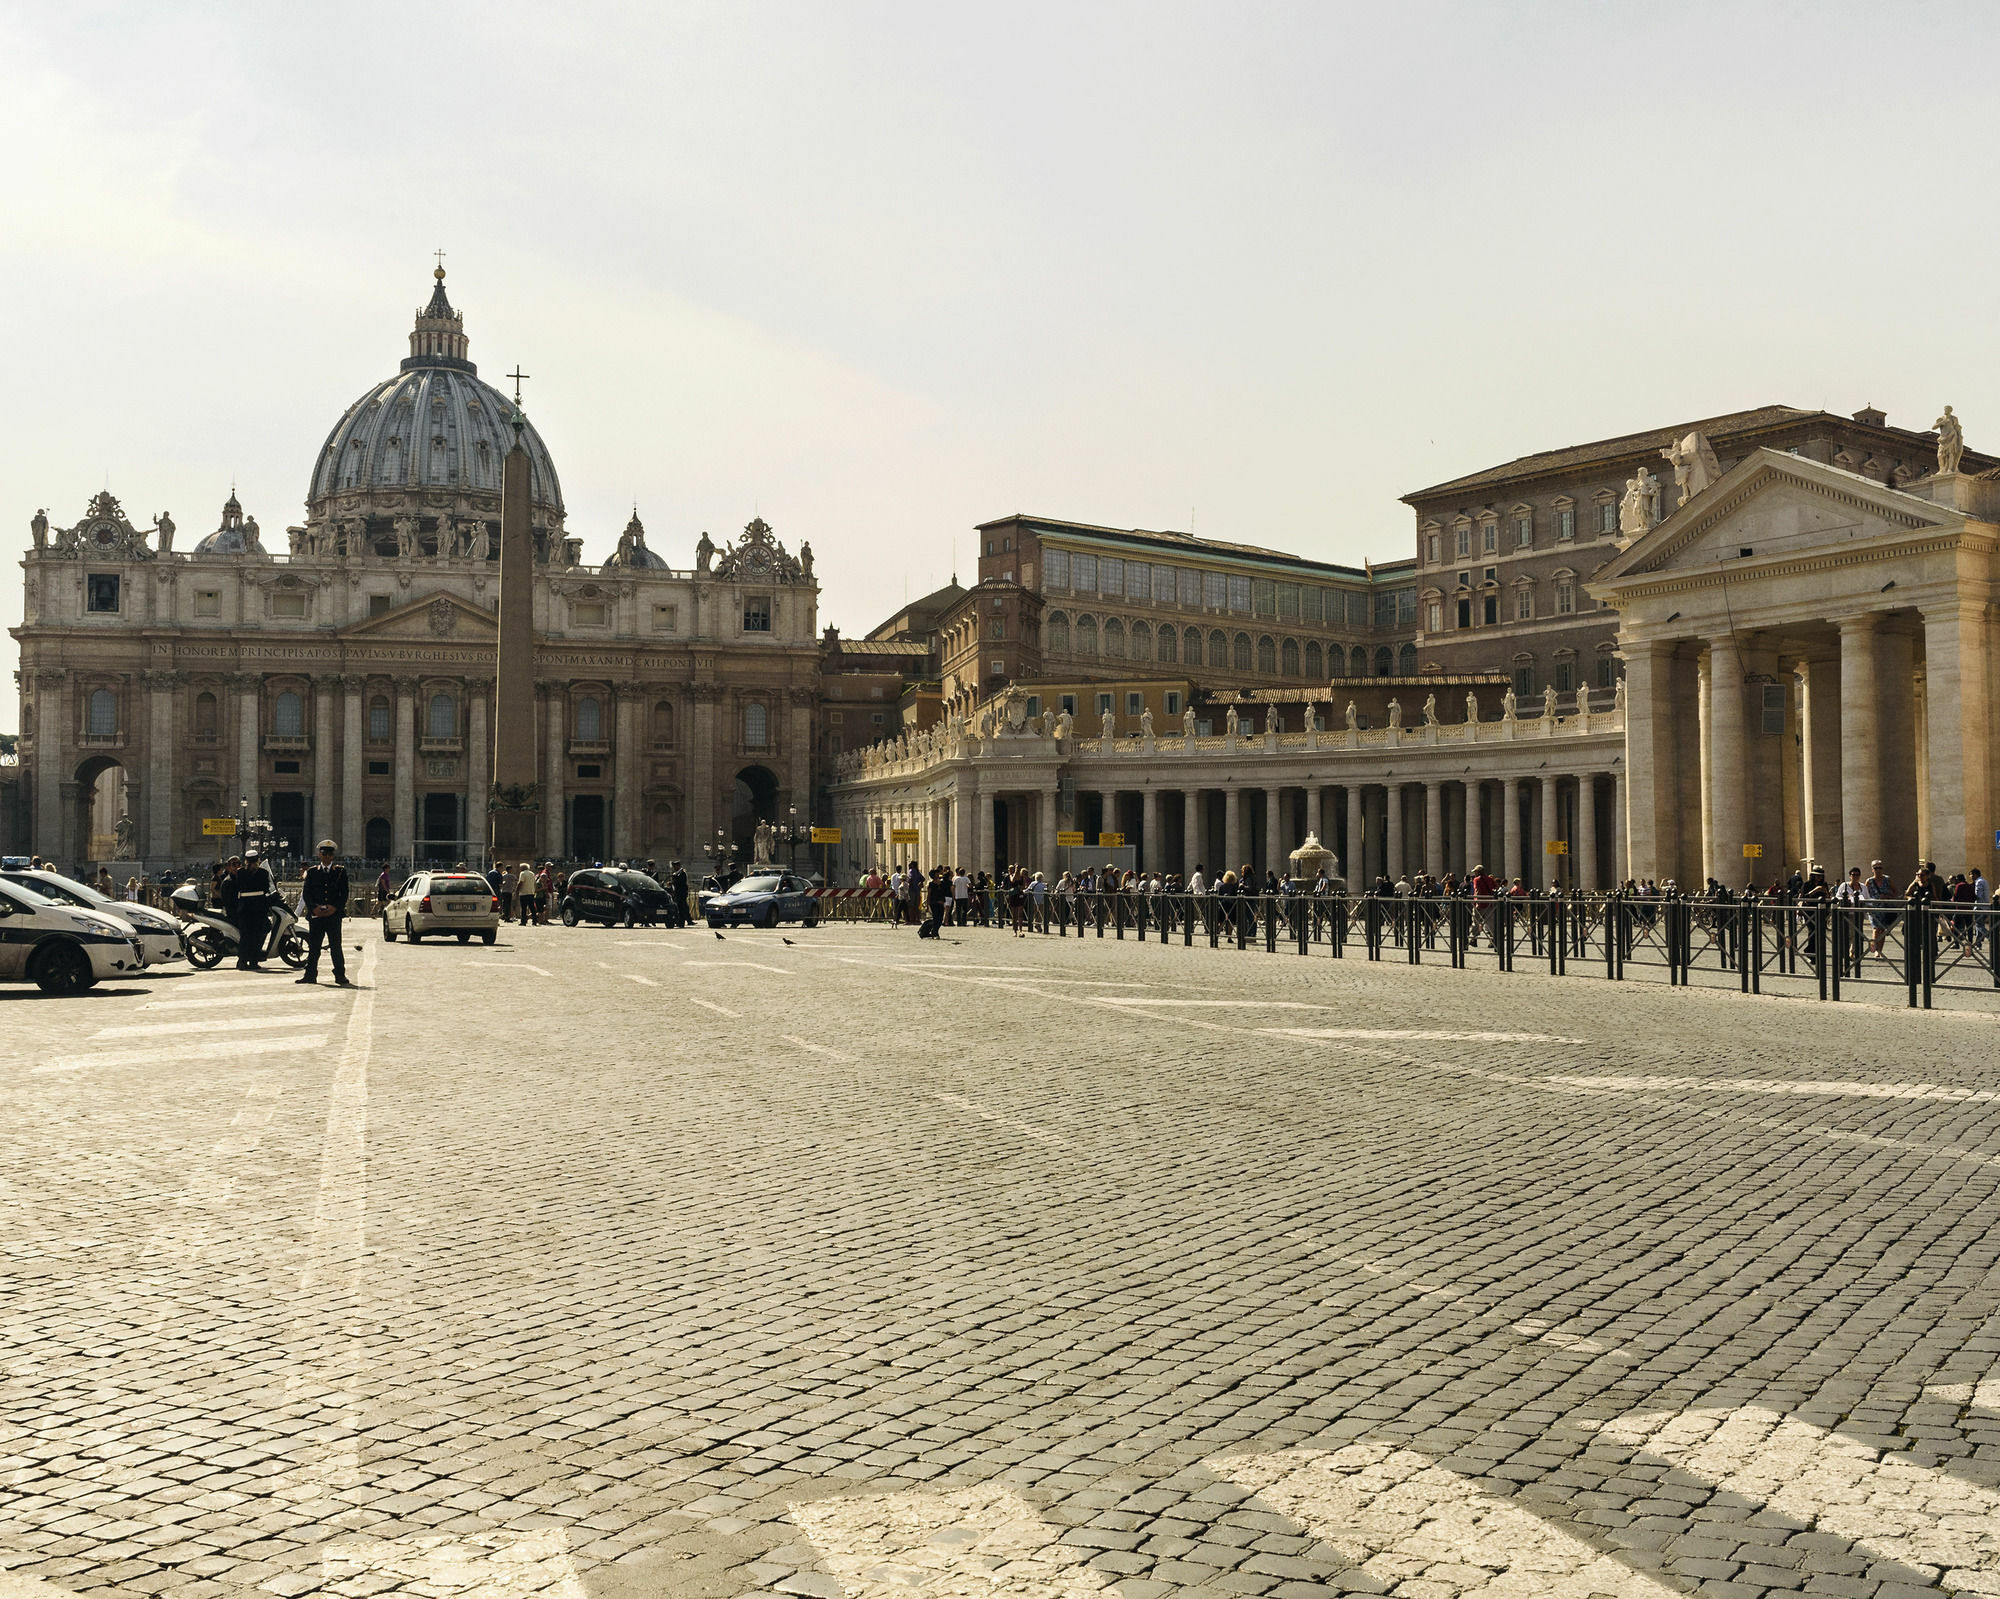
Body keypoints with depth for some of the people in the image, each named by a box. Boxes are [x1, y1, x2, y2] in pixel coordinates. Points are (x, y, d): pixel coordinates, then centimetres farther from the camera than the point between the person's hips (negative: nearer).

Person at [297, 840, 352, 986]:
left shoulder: (340, 871, 9)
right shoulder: (312, 872, 12)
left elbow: (344, 893, 4)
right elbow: (306, 892, 6)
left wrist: (335, 907, -10)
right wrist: (314, 908, -9)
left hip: (334, 914, -1)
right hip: (316, 914, 1)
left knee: (336, 947, -3)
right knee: (313, 947, 3)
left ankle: (340, 976, 1)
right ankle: (310, 975, 9)